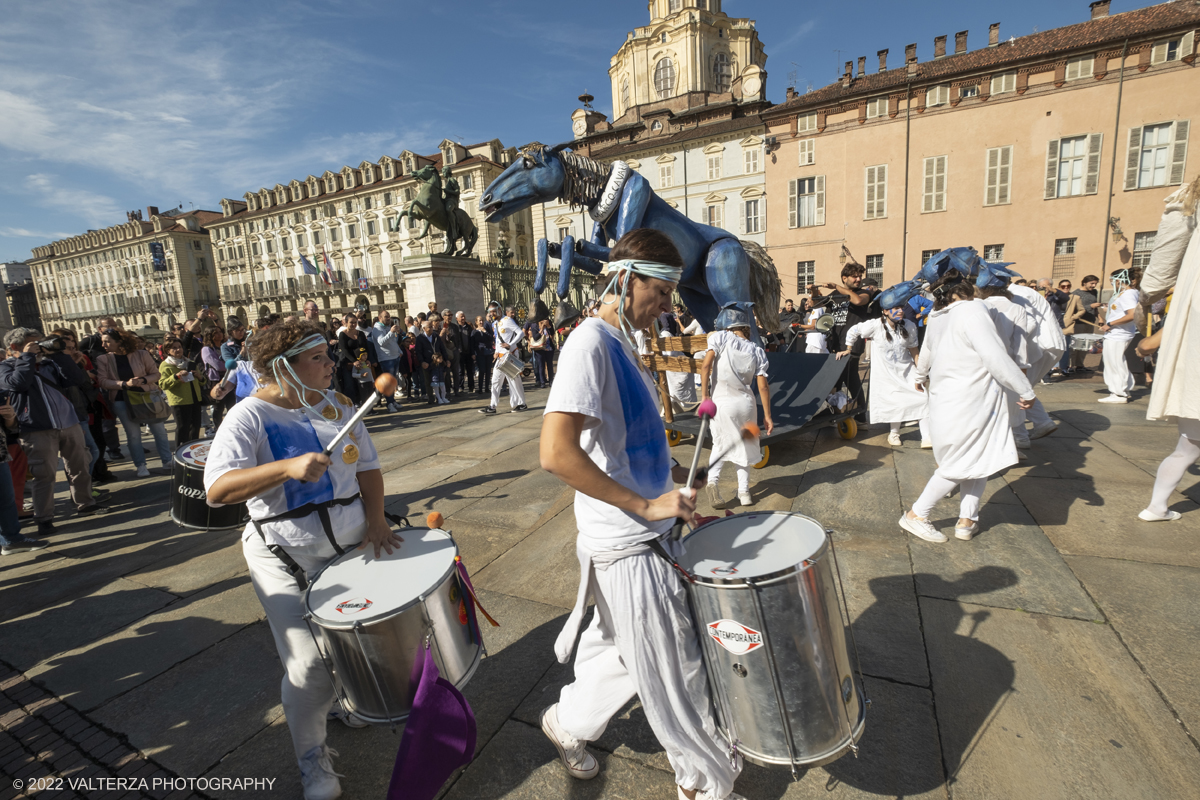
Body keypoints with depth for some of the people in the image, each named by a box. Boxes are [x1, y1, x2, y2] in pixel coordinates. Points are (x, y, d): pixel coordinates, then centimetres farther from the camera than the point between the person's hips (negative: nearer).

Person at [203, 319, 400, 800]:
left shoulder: (337, 405, 3)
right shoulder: (250, 417, -13)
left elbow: (367, 465, 8)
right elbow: (217, 490, -23)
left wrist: (375, 519, -2)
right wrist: (287, 467, -37)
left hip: (351, 547, 5)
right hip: (286, 562, -5)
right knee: (308, 664, -3)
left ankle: (342, 701, 49)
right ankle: (312, 758, 25)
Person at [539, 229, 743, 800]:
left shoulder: (622, 342, 9)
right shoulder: (590, 342, -21)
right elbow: (556, 453, -30)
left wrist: (673, 473, 11)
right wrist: (645, 505, -25)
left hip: (646, 536, 9)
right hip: (627, 545, -9)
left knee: (621, 649, 28)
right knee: (674, 671, 13)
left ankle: (569, 722, 52)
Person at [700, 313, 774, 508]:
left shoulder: (721, 337, -2)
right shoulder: (757, 351, 4)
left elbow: (705, 365, -13)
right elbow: (763, 386, 0)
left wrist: (704, 396, -9)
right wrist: (767, 416, 5)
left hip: (721, 402, -2)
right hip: (746, 403, 2)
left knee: (721, 445, 15)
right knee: (744, 447, 18)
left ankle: (712, 480, -8)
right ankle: (744, 491, 19)